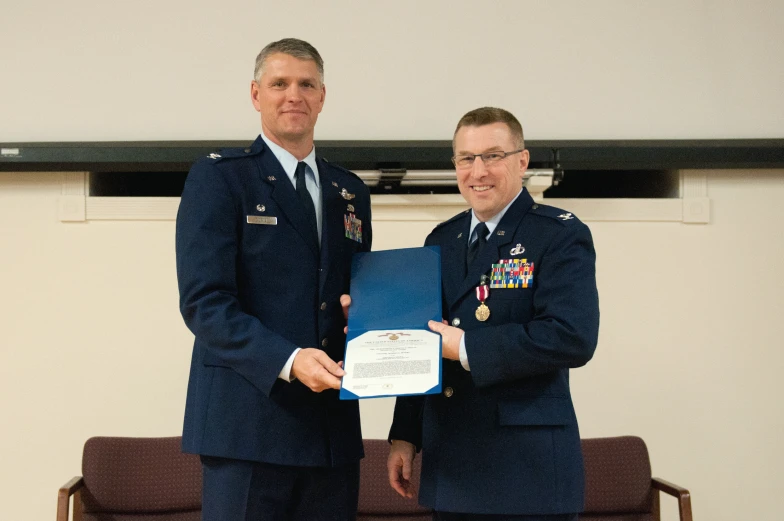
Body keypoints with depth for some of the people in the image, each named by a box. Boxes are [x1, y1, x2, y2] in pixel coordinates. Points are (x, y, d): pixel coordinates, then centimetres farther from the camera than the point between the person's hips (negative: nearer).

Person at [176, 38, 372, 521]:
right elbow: (204, 300, -10)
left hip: (333, 425, 5)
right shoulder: (218, 177, -1)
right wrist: (288, 361, -21)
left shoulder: (350, 191, 17)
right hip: (248, 422, -5)